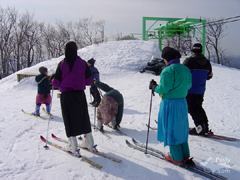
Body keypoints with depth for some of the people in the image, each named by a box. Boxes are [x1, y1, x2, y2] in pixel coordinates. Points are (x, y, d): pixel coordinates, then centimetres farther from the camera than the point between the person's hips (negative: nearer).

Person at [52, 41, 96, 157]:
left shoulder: (62, 64, -7)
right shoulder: (83, 63, -3)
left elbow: (56, 82, -7)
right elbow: (89, 80, -2)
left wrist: (60, 86, 15)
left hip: (66, 95, -2)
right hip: (80, 94, 2)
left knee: (69, 120, 6)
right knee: (83, 118, 16)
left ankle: (74, 148, 7)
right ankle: (89, 144, 25)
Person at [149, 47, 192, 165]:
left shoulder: (168, 71, -19)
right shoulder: (186, 70, 5)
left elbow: (163, 89, -19)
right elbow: (188, 85, 12)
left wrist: (153, 87, -2)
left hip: (169, 104, -7)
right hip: (182, 102, 7)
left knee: (171, 130, 6)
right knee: (181, 129, 19)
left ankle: (176, 158, 16)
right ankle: (185, 155, 28)